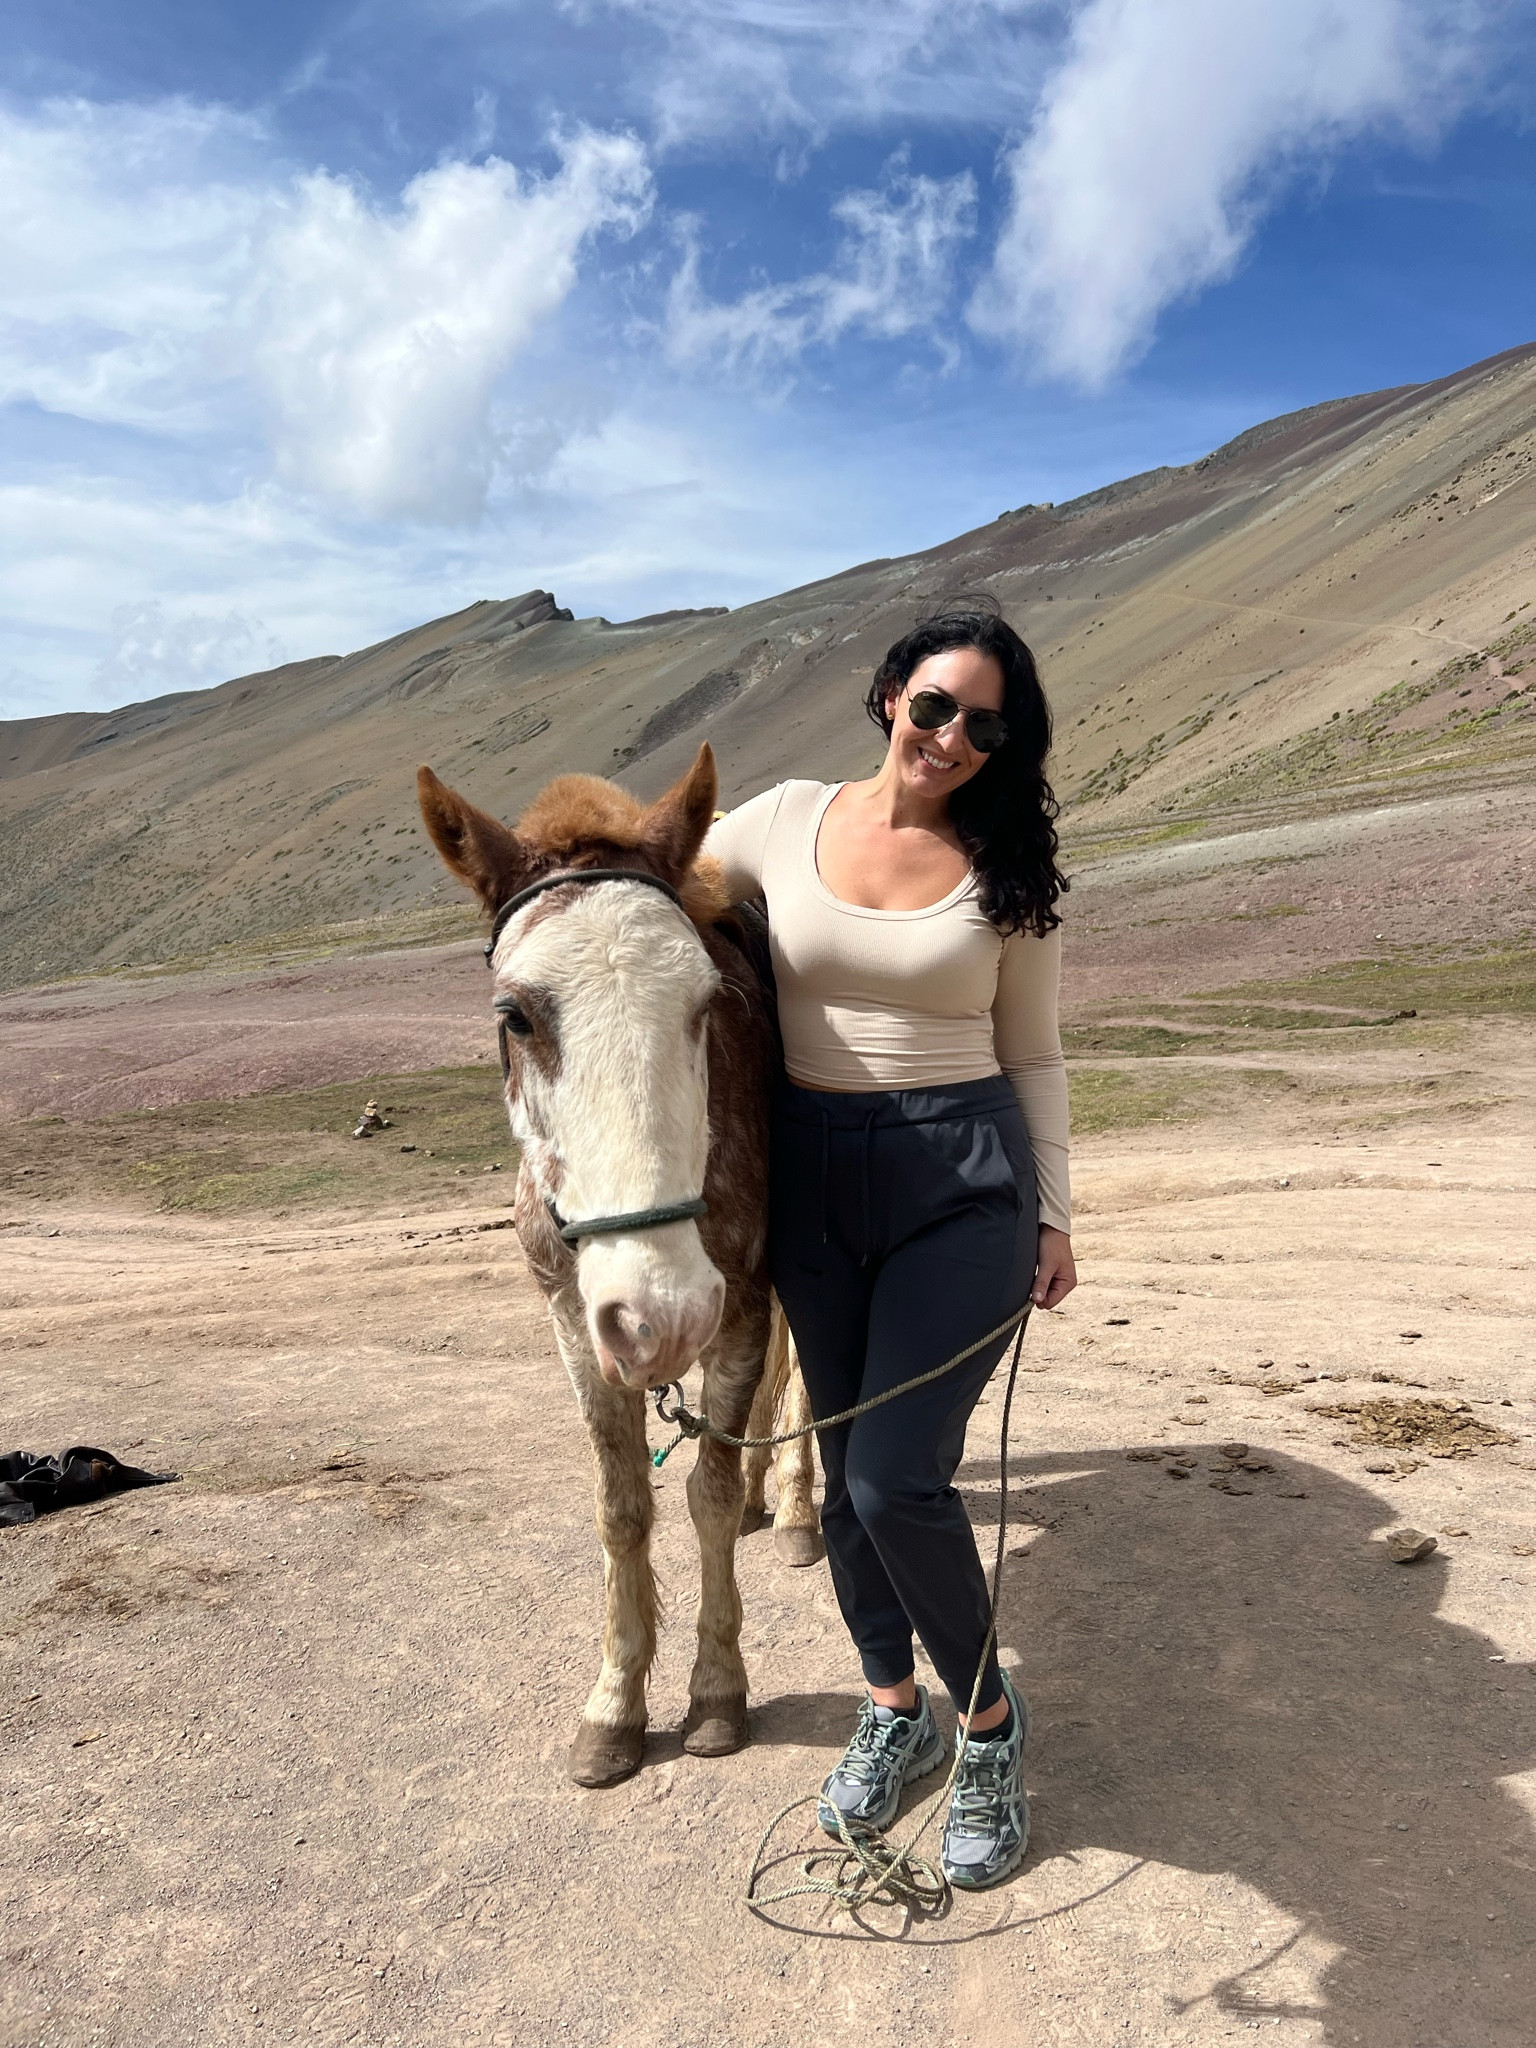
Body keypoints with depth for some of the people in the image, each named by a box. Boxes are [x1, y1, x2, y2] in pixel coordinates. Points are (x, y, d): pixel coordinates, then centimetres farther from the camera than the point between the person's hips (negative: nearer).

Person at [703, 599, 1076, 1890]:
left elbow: (1033, 1056, 4)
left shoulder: (1003, 868, -1)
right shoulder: (785, 823, 1)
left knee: (896, 1480, -8)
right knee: (846, 1473, 13)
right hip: (812, 1183, 3)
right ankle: (893, 1706, 37)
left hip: (963, 1184, -3)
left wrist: (1054, 1217, 3)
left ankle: (989, 1721, 20)